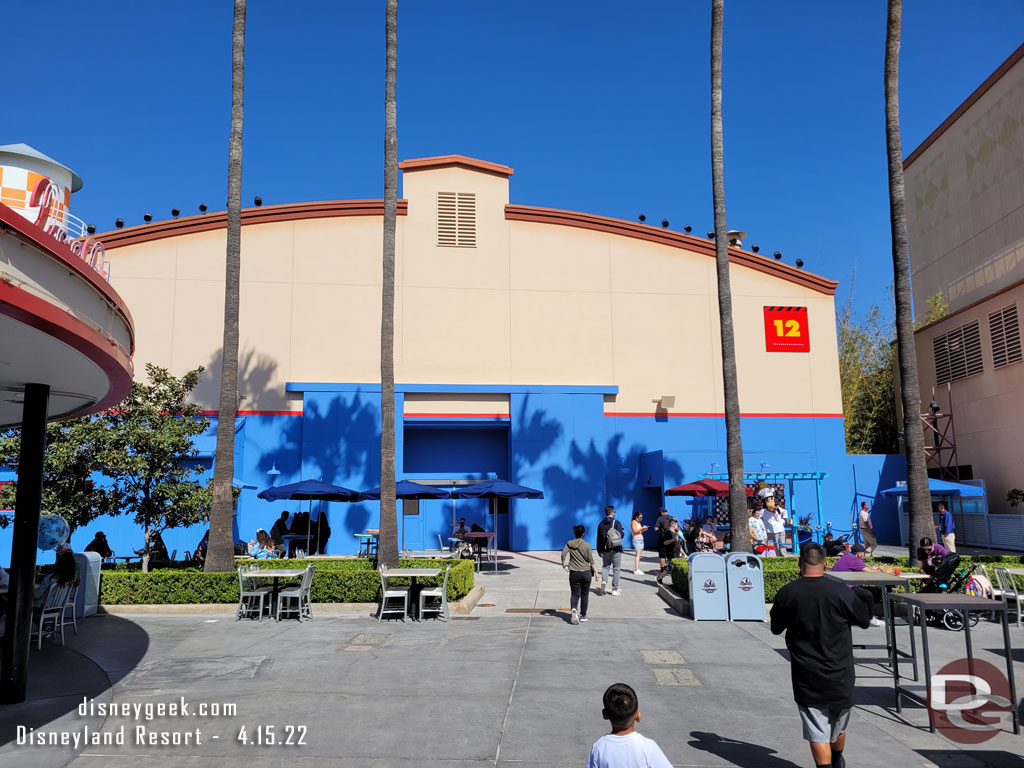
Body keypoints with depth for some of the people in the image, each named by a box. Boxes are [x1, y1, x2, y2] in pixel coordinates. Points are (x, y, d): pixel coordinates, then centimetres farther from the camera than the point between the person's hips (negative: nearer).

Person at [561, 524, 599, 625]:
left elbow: (563, 554, -12)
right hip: (586, 572, -1)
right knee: (584, 595, 11)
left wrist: (564, 565, 3)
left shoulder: (569, 543, -2)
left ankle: (574, 609, -22)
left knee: (575, 594, 5)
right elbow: (591, 560, -6)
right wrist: (595, 571, 0)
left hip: (574, 573, 1)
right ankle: (583, 615, 16)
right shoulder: (586, 545, -6)